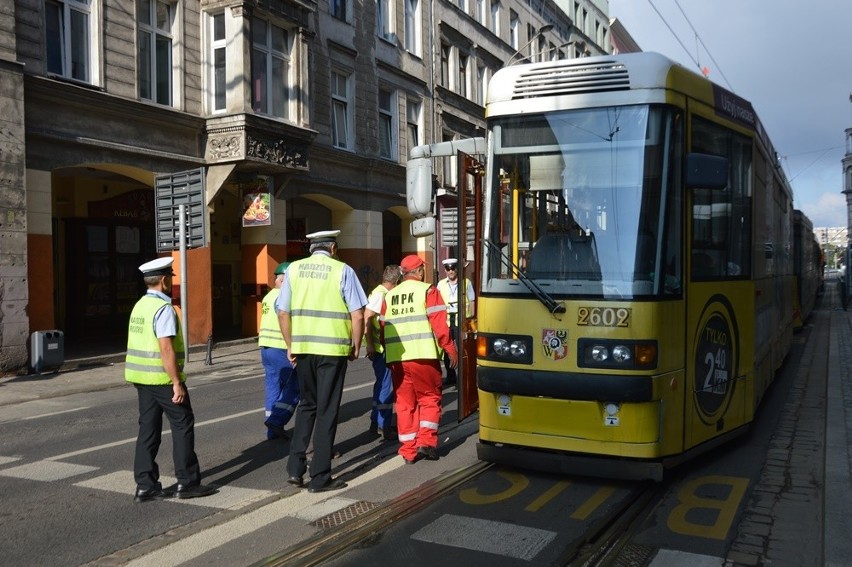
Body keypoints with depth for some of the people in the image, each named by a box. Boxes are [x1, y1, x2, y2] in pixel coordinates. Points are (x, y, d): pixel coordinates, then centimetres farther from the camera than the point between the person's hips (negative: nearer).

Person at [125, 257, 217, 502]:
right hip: (162, 378, -9)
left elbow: (138, 344, 15)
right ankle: (187, 482, 6)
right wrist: (177, 383, -20)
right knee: (183, 426, 1)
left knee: (148, 429, 11)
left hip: (141, 377, 9)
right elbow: (166, 348, -23)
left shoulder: (140, 305, 12)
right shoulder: (163, 308, -16)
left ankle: (145, 485, 14)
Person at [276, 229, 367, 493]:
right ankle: (320, 477, 12)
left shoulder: (294, 269, 6)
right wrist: (355, 347, 6)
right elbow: (357, 316, -7)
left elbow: (282, 312, 7)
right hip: (333, 349, -3)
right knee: (327, 411, 6)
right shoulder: (342, 271, -3)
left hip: (302, 348, 4)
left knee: (307, 405, 21)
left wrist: (291, 345, 16)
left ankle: (295, 468, 15)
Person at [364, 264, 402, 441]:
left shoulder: (384, 293, 13)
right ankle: (384, 427, 2)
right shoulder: (380, 294, -15)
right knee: (386, 387, -5)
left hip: (383, 348, 10)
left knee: (382, 385, 17)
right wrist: (370, 345, -22)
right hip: (379, 348, -10)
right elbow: (367, 318, -22)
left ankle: (376, 423, 26)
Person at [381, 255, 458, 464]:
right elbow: (439, 325, -7)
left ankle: (409, 451, 11)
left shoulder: (389, 296, 14)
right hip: (423, 356, -4)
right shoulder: (428, 291, -1)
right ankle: (426, 441, 0)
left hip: (396, 358, 4)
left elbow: (383, 328, 13)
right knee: (429, 399, 10)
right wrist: (451, 350, -1)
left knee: (404, 403, 9)